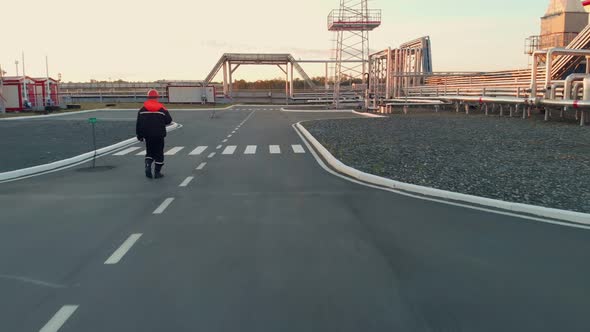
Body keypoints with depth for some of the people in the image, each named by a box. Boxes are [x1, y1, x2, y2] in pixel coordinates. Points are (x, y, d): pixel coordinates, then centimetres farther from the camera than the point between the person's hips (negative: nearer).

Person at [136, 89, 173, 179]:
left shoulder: (142, 109, -1)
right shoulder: (162, 109, -7)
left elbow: (139, 124, 1)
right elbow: (169, 120, -1)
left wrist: (139, 135, 9)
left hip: (148, 135, 2)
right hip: (159, 135, -2)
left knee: (149, 151, 18)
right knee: (159, 153, 7)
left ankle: (148, 165, -7)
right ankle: (157, 172, 7)